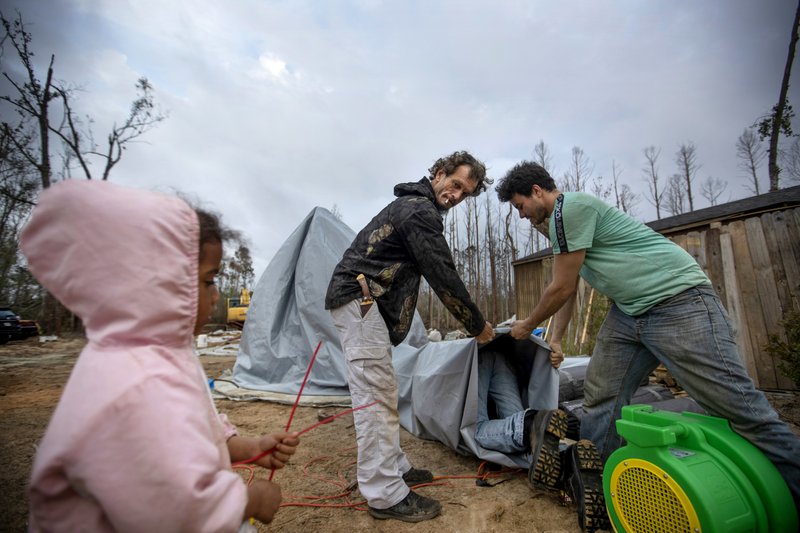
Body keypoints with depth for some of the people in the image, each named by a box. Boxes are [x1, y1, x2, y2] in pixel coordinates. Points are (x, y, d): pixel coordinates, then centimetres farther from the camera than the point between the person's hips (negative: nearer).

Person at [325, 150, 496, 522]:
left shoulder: (411, 204, 21)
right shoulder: (421, 211, -12)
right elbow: (443, 277, -15)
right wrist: (477, 325, -4)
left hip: (361, 301, 11)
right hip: (359, 299, -11)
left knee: (381, 392, 14)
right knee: (375, 395, -7)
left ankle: (394, 467, 26)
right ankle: (385, 495, 3)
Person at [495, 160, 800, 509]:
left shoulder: (572, 207, -16)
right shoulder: (559, 220, 15)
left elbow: (561, 289, -15)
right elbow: (566, 290, 20)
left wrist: (528, 325, 0)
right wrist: (555, 340, 20)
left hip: (678, 300, -9)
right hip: (628, 313, 9)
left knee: (740, 406, -8)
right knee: (599, 398, 5)